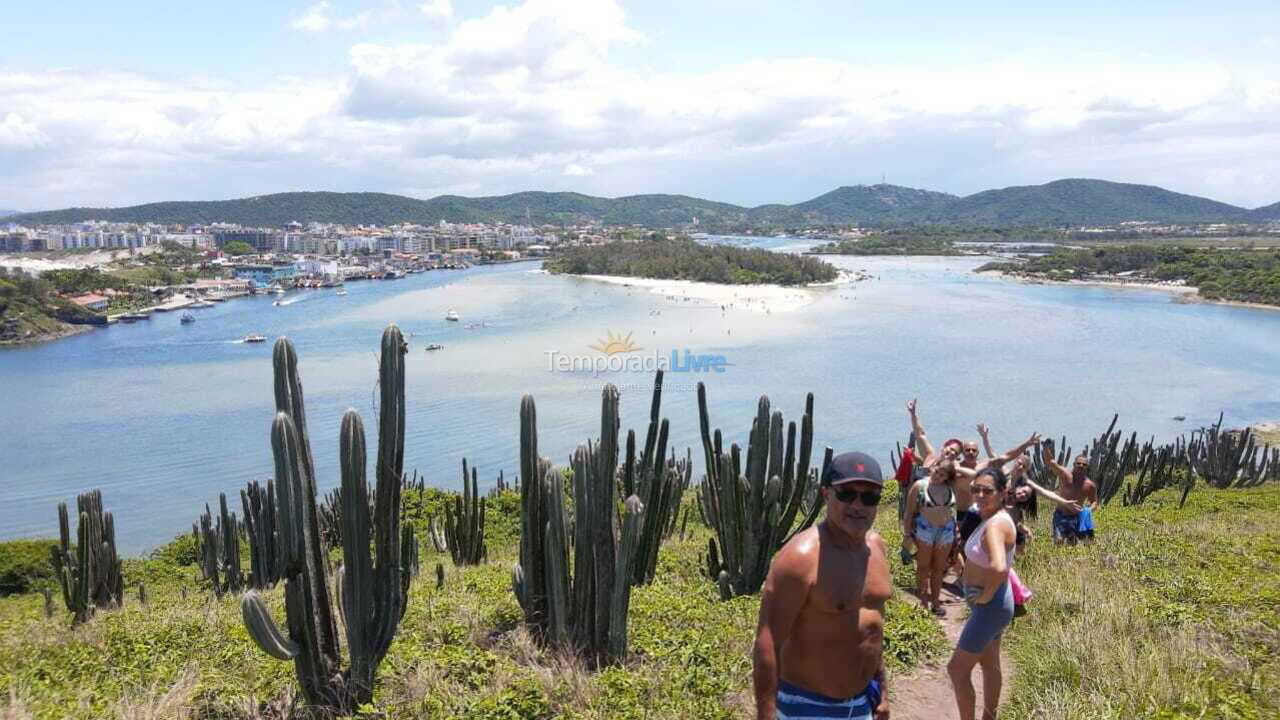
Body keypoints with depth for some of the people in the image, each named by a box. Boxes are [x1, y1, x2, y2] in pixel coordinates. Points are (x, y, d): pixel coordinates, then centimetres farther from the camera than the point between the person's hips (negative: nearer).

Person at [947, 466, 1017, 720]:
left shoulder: (995, 525, -27)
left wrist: (987, 595, -27)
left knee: (957, 669, 0)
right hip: (991, 605, 10)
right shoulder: (991, 518, 2)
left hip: (990, 606, -10)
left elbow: (999, 568, -44)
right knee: (990, 665, 23)